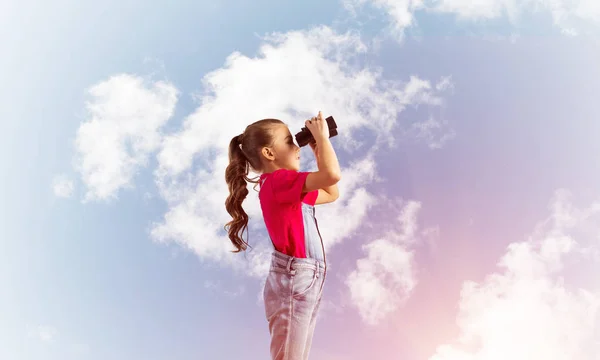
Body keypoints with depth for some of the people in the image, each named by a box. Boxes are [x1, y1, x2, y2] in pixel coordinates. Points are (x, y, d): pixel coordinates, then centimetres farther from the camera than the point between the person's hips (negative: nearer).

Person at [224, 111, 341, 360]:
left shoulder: (287, 188, 13)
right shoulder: (277, 180, -17)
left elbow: (331, 194, 22)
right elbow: (332, 174, -30)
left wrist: (318, 152, 15)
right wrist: (321, 136, -15)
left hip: (307, 282, 10)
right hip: (292, 282, -10)